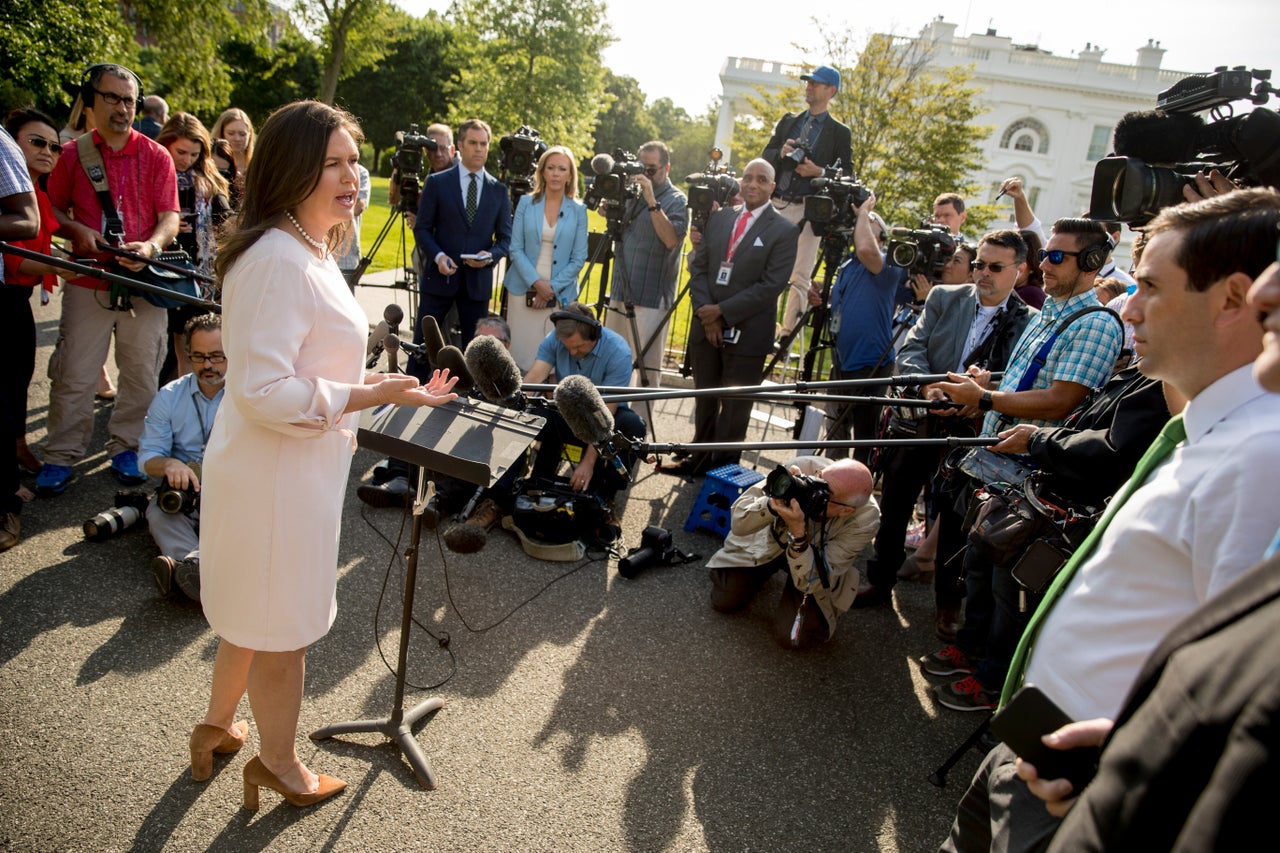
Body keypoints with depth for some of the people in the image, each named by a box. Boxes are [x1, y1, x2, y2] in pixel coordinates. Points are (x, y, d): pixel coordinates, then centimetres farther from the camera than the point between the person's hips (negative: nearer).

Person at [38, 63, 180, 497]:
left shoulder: (156, 156, 6)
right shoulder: (73, 155, 8)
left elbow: (170, 217, 0)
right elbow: (53, 211, 14)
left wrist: (150, 246, -20)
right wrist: (79, 230, -8)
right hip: (87, 282, 0)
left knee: (141, 372, 5)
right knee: (73, 375, 2)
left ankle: (126, 447, 20)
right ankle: (61, 455, 13)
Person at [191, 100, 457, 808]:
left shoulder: (306, 250, 9)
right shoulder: (276, 259, -25)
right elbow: (264, 391, -29)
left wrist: (372, 384, 13)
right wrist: (367, 396, -25)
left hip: (292, 465, 10)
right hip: (275, 476, -10)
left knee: (256, 613, 27)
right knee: (285, 627, 10)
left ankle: (218, 725, 49)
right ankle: (277, 764, 33)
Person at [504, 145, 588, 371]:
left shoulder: (578, 210, 3)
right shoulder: (526, 203, 4)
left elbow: (579, 258, 1)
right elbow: (516, 249, 0)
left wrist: (553, 287, -8)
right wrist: (536, 282, -12)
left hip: (560, 295, 0)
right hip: (524, 292, 0)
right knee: (519, 353, 1)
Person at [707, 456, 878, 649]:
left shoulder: (865, 519, -34)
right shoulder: (804, 468, -35)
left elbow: (813, 584, -32)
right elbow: (738, 524, -29)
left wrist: (798, 530, -48)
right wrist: (773, 503, -49)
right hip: (770, 540, 2)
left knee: (793, 637, -15)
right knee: (724, 600, -3)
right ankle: (764, 571, 28)